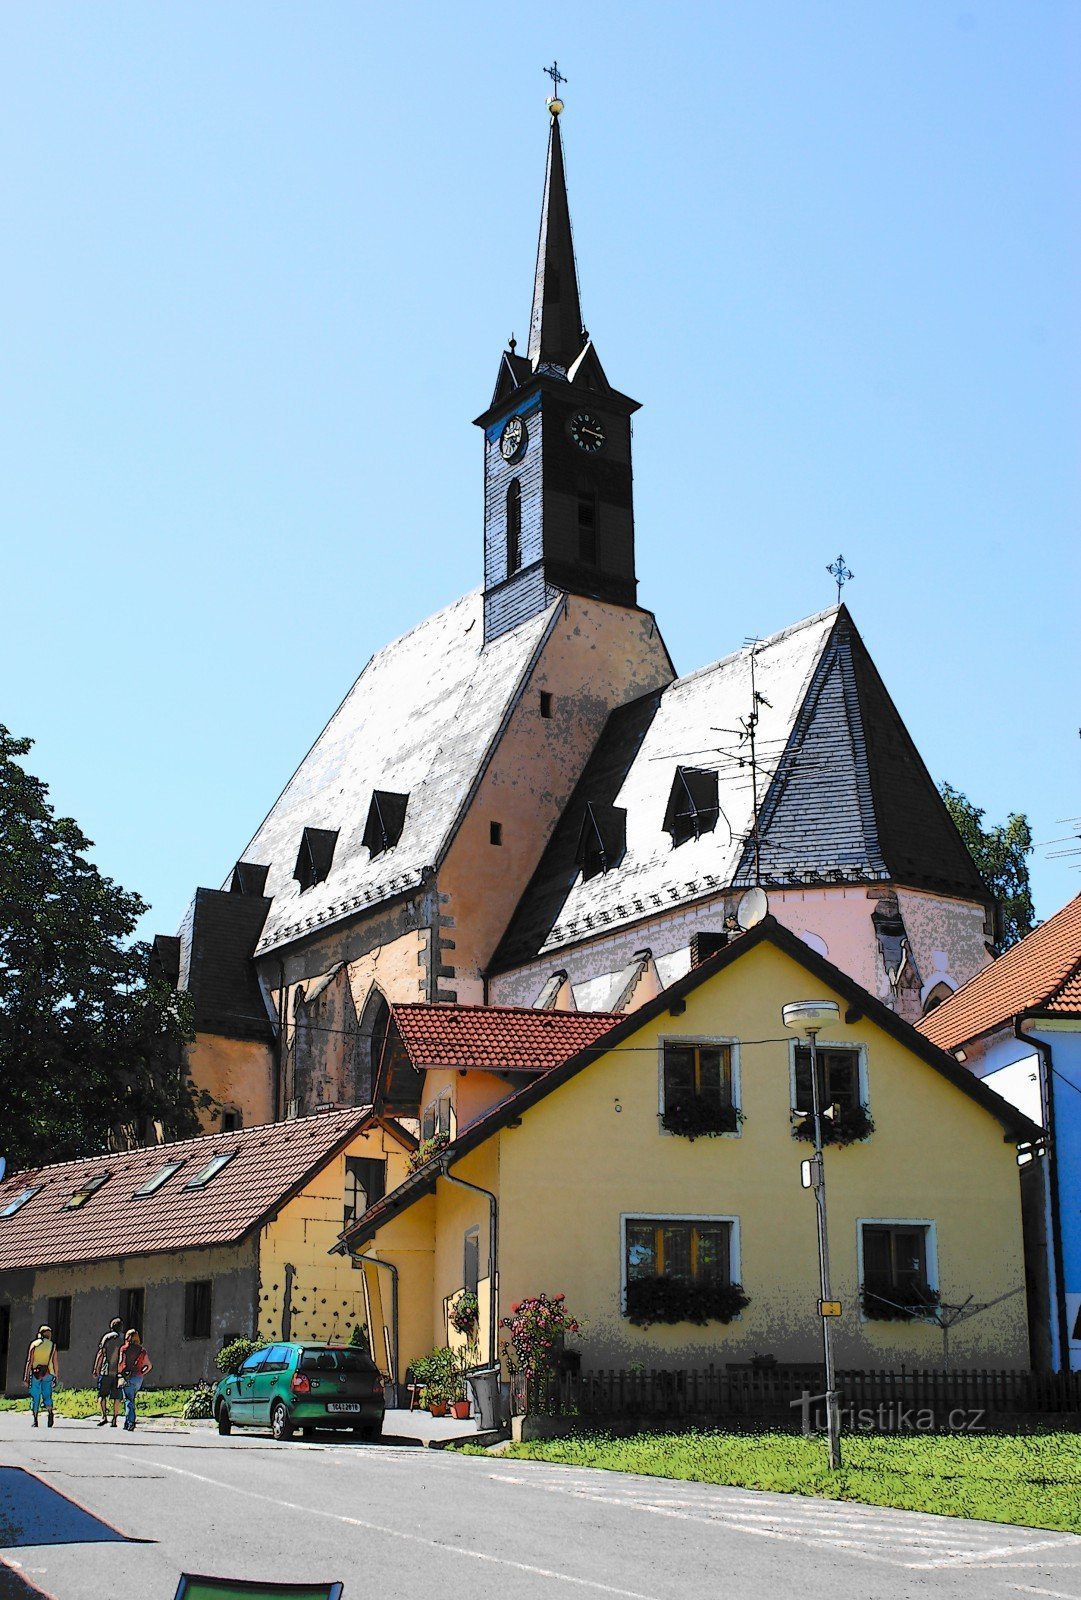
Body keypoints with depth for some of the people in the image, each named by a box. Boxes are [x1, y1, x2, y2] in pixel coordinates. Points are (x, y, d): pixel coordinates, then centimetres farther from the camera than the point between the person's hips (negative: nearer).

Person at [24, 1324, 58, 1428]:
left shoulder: (34, 1344, 1)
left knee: (35, 1397, 7)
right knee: (47, 1395, 9)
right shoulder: (52, 1345, 3)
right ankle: (50, 1412, -18)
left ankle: (35, 1420, 4)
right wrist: (56, 1375, 10)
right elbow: (55, 1362, 1)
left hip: (35, 1373, -1)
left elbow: (29, 1361, -3)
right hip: (48, 1374, 1)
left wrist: (26, 1376, -1)